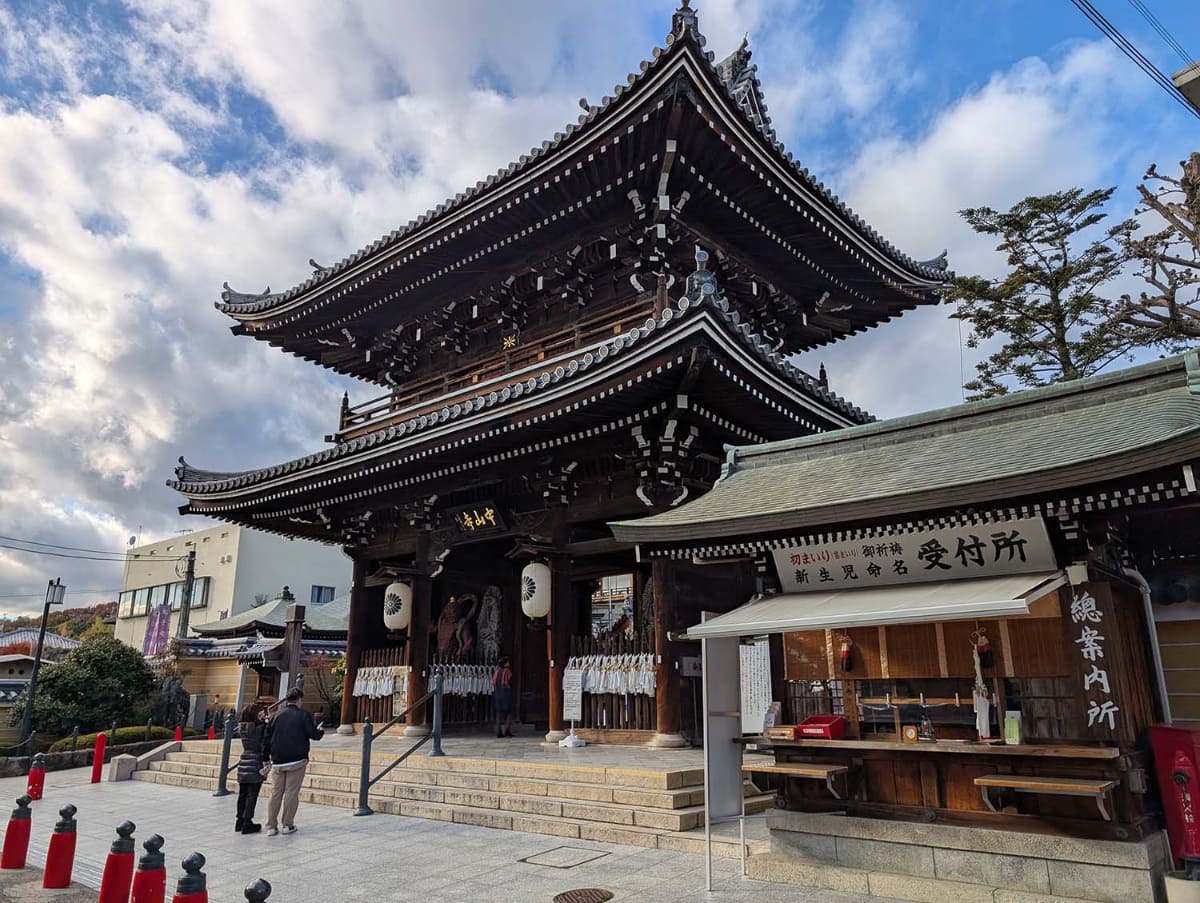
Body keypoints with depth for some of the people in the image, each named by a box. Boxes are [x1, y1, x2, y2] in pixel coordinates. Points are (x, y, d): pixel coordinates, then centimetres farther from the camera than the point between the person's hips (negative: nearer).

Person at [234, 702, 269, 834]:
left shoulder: (243, 727, 5)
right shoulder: (262, 727, -13)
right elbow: (263, 745, -13)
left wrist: (262, 719, 7)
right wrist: (265, 762, -8)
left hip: (243, 763, 7)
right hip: (255, 764, -7)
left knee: (242, 794, 14)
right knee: (252, 795, -1)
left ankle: (240, 821, 22)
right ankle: (247, 823, 2)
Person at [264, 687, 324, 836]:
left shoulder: (277, 715, 5)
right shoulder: (303, 715, -6)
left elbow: (267, 737, 6)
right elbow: (314, 735, -8)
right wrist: (320, 730, 14)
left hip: (278, 762, 3)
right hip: (297, 761, -3)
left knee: (275, 793, 10)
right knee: (291, 793, 4)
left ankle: (271, 826, 11)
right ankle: (288, 825, 7)